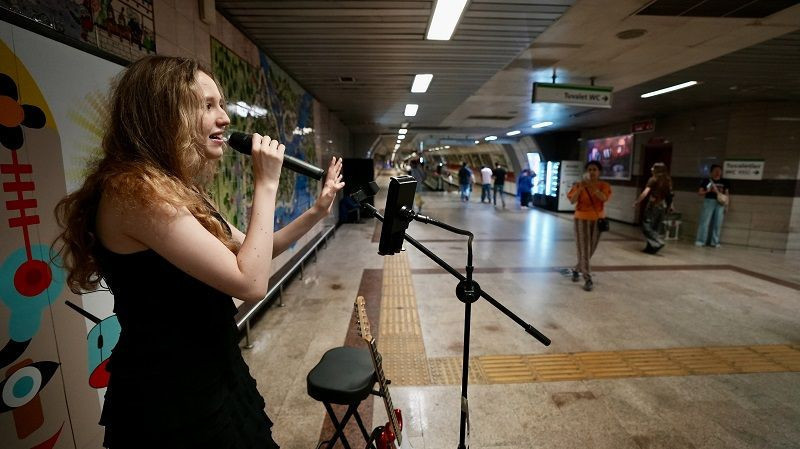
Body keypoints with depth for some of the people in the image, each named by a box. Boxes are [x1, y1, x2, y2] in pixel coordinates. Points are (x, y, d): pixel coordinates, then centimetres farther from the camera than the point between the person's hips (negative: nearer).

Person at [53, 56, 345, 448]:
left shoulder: (175, 189, 5)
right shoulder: (135, 189, -25)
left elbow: (250, 254, 8)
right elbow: (250, 282, -30)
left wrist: (316, 211, 2)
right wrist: (265, 185, -21)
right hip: (170, 398, -9)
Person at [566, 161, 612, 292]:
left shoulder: (604, 185, -3)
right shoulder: (579, 185, -5)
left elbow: (604, 198, -22)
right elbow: (572, 201, -15)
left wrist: (592, 187, -32)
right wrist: (580, 189, -28)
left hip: (598, 220, 2)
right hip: (582, 219, -2)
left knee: (590, 249, 13)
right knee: (583, 250, -6)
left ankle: (576, 269, 36)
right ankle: (588, 279, -1)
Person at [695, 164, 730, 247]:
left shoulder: (724, 182, 12)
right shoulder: (706, 181, 2)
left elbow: (727, 193, 15)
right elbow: (699, 192, 2)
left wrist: (726, 202, 2)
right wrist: (708, 191, -14)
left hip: (720, 203, 3)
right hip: (709, 201, -3)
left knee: (718, 223, 2)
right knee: (705, 221, -6)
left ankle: (714, 242, 7)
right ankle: (700, 241, -5)